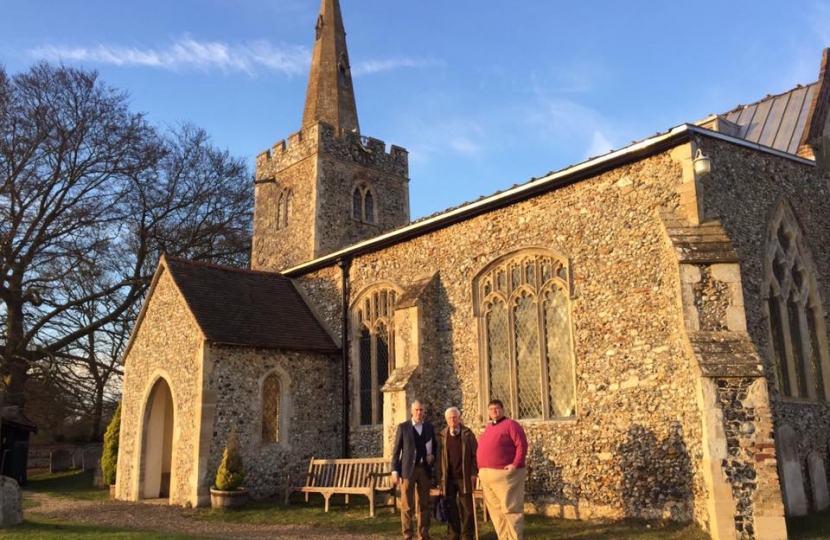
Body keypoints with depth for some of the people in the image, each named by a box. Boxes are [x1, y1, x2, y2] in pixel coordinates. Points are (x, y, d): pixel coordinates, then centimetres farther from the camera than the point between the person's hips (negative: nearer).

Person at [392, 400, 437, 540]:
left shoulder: (429, 427, 9)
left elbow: (435, 446, 19)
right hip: (408, 469, -3)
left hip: (425, 469, 3)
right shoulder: (403, 427, -1)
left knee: (424, 504, 9)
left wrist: (432, 456, -3)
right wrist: (395, 470, -7)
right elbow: (396, 450, -1)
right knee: (407, 505, -1)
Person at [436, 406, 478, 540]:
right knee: (451, 508, 8)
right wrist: (440, 478, -1)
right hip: (448, 478, 1)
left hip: (465, 477, -1)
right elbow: (439, 457, 2)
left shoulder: (467, 433, 1)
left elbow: (475, 454, 0)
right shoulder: (442, 435, 4)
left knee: (467, 508, 3)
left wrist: (474, 472, -8)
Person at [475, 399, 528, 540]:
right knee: (495, 510, 11)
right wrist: (481, 468, 14)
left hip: (505, 473, -8)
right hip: (487, 475, 8)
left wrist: (516, 464, -19)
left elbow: (522, 444, -13)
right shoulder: (488, 428, 18)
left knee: (510, 509, -4)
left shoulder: (510, 424, -5)